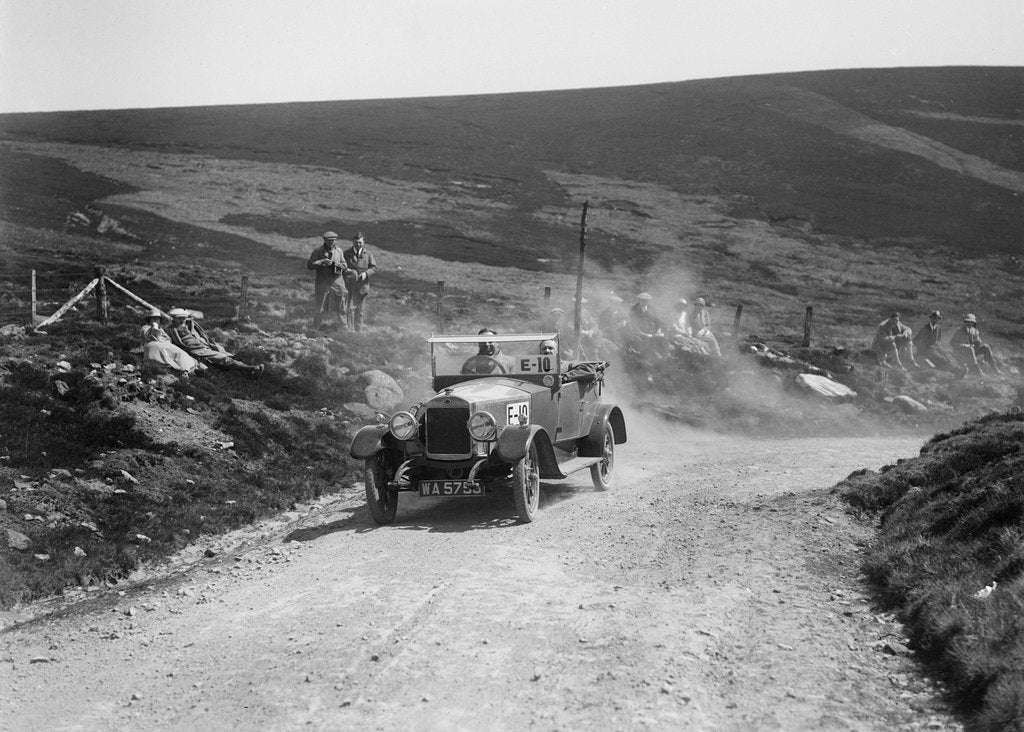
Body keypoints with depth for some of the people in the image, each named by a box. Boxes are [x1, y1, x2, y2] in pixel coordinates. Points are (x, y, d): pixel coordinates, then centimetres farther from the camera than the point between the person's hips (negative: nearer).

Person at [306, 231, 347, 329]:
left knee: (341, 308, 6)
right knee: (319, 309, 0)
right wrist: (322, 262, -18)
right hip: (322, 283, -3)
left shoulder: (338, 250, 8)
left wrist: (333, 263, -12)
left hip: (337, 282, 3)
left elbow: (344, 266, 7)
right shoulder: (317, 251, -1)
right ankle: (315, 328, 11)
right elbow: (309, 265, -8)